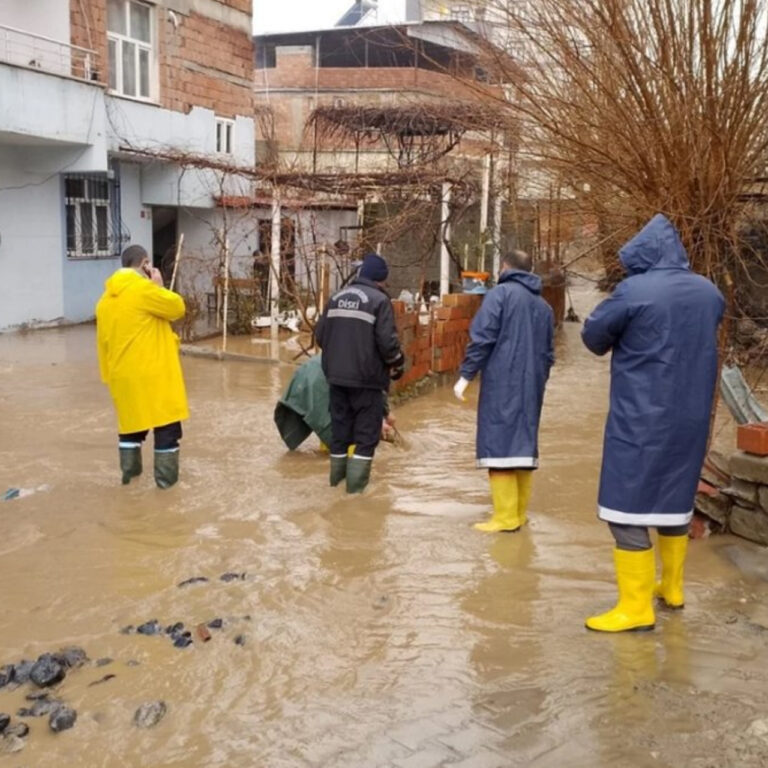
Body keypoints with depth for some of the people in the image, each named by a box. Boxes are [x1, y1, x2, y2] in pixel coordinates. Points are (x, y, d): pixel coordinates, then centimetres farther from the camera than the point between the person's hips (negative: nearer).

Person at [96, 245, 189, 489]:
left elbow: (103, 341, 14)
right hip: (154, 373, -7)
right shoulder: (144, 289, -14)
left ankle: (129, 470, 26)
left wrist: (108, 375, 21)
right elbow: (177, 308, -8)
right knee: (166, 423, 3)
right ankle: (166, 476, 7)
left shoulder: (106, 298, 10)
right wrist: (159, 286, 3)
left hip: (124, 375, 7)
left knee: (131, 421, 21)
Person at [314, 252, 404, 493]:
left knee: (340, 429, 15)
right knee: (367, 433, 2)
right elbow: (387, 341, -16)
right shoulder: (379, 300, -8)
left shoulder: (337, 298, 12)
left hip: (336, 375, 6)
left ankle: (337, 481, 23)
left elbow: (320, 334, 10)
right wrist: (397, 365, 1)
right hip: (367, 377, -6)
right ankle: (356, 485, -1)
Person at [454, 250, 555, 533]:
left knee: (500, 443, -6)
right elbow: (548, 353, 20)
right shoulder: (544, 306, 19)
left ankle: (505, 517, -8)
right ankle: (519, 513, 14)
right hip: (530, 387, 7)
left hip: (501, 383, -7)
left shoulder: (500, 294, -2)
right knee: (523, 444, 11)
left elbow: (482, 338, -11)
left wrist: (466, 375, -7)